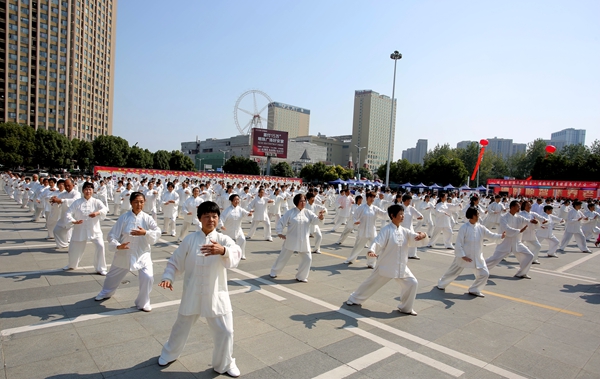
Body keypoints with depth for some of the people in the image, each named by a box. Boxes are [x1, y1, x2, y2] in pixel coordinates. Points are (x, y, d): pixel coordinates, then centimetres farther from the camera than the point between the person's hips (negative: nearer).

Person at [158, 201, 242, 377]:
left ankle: (224, 364, 31)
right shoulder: (190, 239, -6)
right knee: (181, 327, 20)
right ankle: (169, 354, 51)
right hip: (192, 294, 1)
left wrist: (223, 250, -52)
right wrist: (168, 277, -16)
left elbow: (236, 254, -30)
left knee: (225, 331, 4)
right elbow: (175, 262, 2)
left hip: (216, 295, 0)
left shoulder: (223, 239, -10)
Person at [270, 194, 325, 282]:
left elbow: (314, 220, -13)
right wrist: (279, 232, -13)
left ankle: (301, 276, 20)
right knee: (283, 257, 10)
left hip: (304, 241, 3)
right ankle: (274, 272, 33)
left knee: (307, 258, 0)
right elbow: (281, 222, -5)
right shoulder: (290, 212, -8)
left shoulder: (307, 212, 0)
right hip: (291, 240, -3)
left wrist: (319, 217, -34)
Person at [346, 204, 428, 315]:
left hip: (401, 267, 5)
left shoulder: (404, 231, 1)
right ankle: (354, 299, 30)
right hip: (386, 265, -5)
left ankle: (406, 308, 22)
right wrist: (372, 250, -47)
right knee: (372, 283, 7)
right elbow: (377, 242, -26)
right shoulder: (387, 230, -16)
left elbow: (416, 239, -2)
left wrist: (423, 236, -26)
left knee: (412, 283, 0)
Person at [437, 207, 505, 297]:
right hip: (464, 256, -5)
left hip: (477, 257, 5)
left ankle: (474, 290, 19)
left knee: (484, 274, -1)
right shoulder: (464, 228, -18)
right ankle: (441, 284, 35)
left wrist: (501, 236, -21)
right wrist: (462, 255, -19)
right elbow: (459, 243, -17)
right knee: (453, 272, 9)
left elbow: (490, 235, -2)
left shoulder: (480, 228, -3)